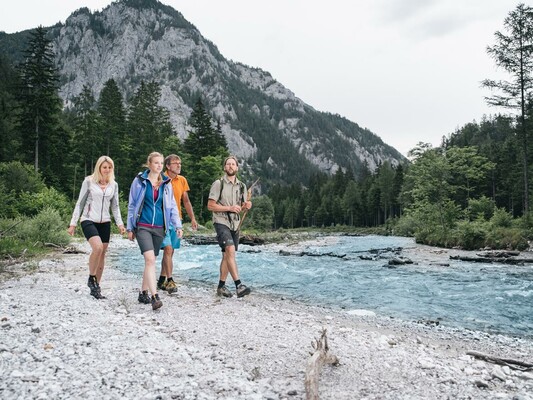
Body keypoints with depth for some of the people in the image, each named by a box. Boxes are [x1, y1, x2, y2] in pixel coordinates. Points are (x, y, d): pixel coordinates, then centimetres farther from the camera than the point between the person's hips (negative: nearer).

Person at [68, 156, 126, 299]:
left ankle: (96, 287, 16)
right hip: (89, 220, -4)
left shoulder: (114, 185, 9)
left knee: (102, 254, 4)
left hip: (105, 222, 4)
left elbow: (115, 206, 14)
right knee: (97, 247, -26)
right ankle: (91, 278, -3)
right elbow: (80, 203, 2)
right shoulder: (89, 181, -1)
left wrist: (120, 223, 2)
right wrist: (73, 223, -1)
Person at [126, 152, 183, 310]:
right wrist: (130, 228, 4)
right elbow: (132, 205, 5)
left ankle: (143, 293, 25)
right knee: (150, 259, -18)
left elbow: (172, 206, 11)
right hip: (143, 226, -4)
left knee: (150, 261, 11)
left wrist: (178, 225, 2)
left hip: (159, 228, 4)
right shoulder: (139, 181, 0)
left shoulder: (166, 183, 9)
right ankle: (154, 296, -20)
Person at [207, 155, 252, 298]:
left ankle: (221, 286, 18)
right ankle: (238, 285, -24)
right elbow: (210, 206, -9)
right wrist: (229, 208, -17)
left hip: (235, 224, 6)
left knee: (227, 255, 10)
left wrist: (246, 206, -5)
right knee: (230, 250, -22)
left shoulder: (241, 186, 12)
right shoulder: (218, 184, -5)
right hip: (221, 222, -6)